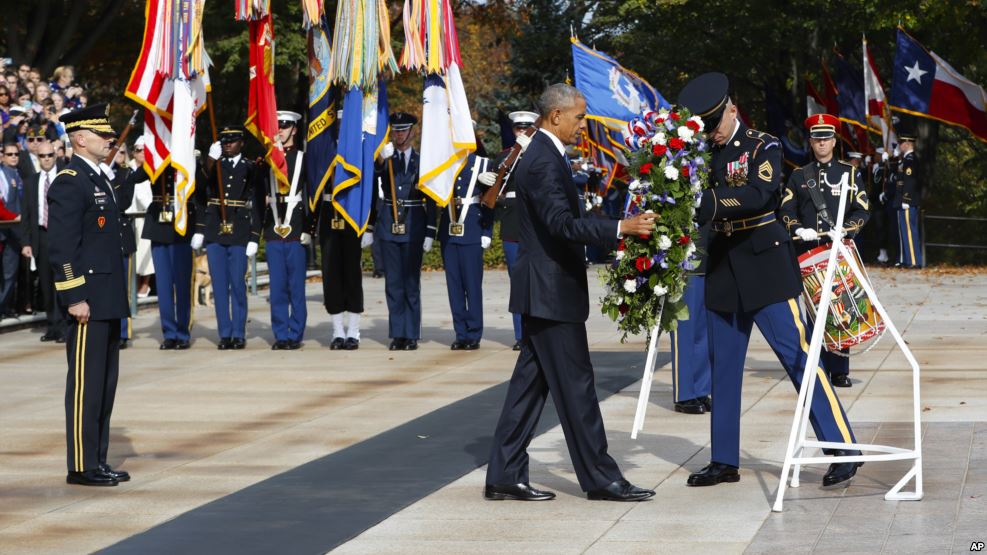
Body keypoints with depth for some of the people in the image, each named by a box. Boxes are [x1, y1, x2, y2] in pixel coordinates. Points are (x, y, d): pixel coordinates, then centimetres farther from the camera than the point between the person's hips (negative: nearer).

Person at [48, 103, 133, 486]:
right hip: (89, 302, -10)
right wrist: (75, 297, -21)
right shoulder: (69, 184, -12)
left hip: (109, 301, 10)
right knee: (85, 383, -6)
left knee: (105, 383, 12)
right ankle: (82, 466, -1)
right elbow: (62, 247, -18)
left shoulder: (100, 180, 18)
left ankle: (98, 461, 18)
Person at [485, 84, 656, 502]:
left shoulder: (541, 155, 16)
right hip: (552, 291, -11)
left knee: (530, 383, 10)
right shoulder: (545, 162, -17)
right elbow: (562, 224, -27)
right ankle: (600, 479, 1)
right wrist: (620, 228, -32)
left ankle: (505, 476, 12)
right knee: (575, 385, -4)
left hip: (543, 289, 11)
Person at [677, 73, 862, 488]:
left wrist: (709, 202, -32)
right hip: (723, 270, 6)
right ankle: (724, 460, 16)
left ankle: (843, 449, -5)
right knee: (722, 365, 8)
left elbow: (759, 194, -22)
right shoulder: (706, 155, 11)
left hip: (764, 264, -5)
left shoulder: (763, 147, -4)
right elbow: (700, 205, 7)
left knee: (796, 355, -8)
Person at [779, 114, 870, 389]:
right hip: (808, 253, 1)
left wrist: (844, 230, -14)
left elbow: (862, 211, 4)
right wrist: (798, 229, -11)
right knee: (814, 312, 0)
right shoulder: (799, 176, 13)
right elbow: (785, 211, 9)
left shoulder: (849, 173, 9)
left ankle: (840, 371, -1)